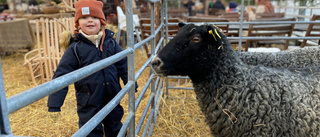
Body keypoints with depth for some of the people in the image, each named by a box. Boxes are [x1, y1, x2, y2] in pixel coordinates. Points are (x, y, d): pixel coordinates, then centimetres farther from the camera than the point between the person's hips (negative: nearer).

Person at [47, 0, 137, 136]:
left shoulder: (111, 42, -1)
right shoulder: (75, 48, -11)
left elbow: (124, 65, 5)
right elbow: (61, 76, -11)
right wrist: (54, 105, -13)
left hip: (112, 100, 3)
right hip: (88, 105, -3)